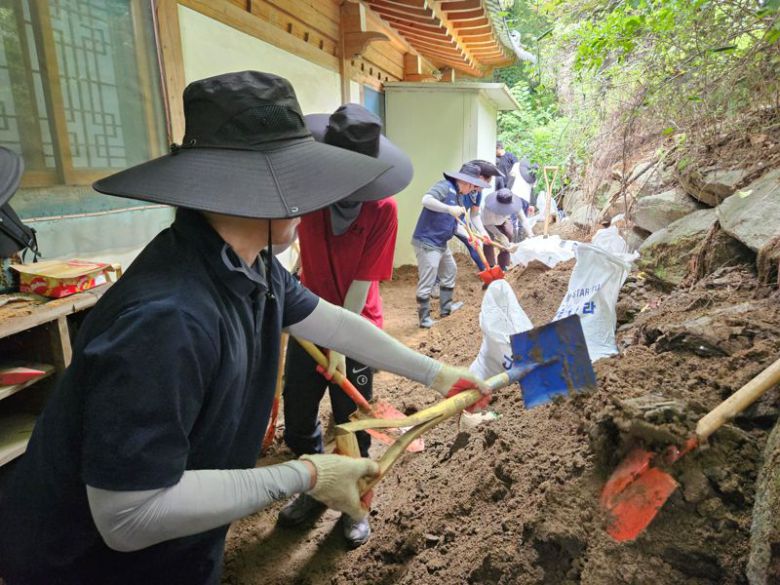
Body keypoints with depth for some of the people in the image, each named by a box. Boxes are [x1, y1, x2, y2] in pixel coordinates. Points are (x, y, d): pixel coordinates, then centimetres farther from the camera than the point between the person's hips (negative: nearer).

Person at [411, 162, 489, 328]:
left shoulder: (460, 197, 14)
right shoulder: (444, 186, -14)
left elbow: (455, 222, 19)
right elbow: (426, 200, -30)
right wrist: (450, 209, -35)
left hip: (441, 243, 11)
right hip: (426, 242, -10)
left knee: (450, 271, 24)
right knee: (427, 282, -5)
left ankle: (445, 307, 38)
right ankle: (424, 318, 6)